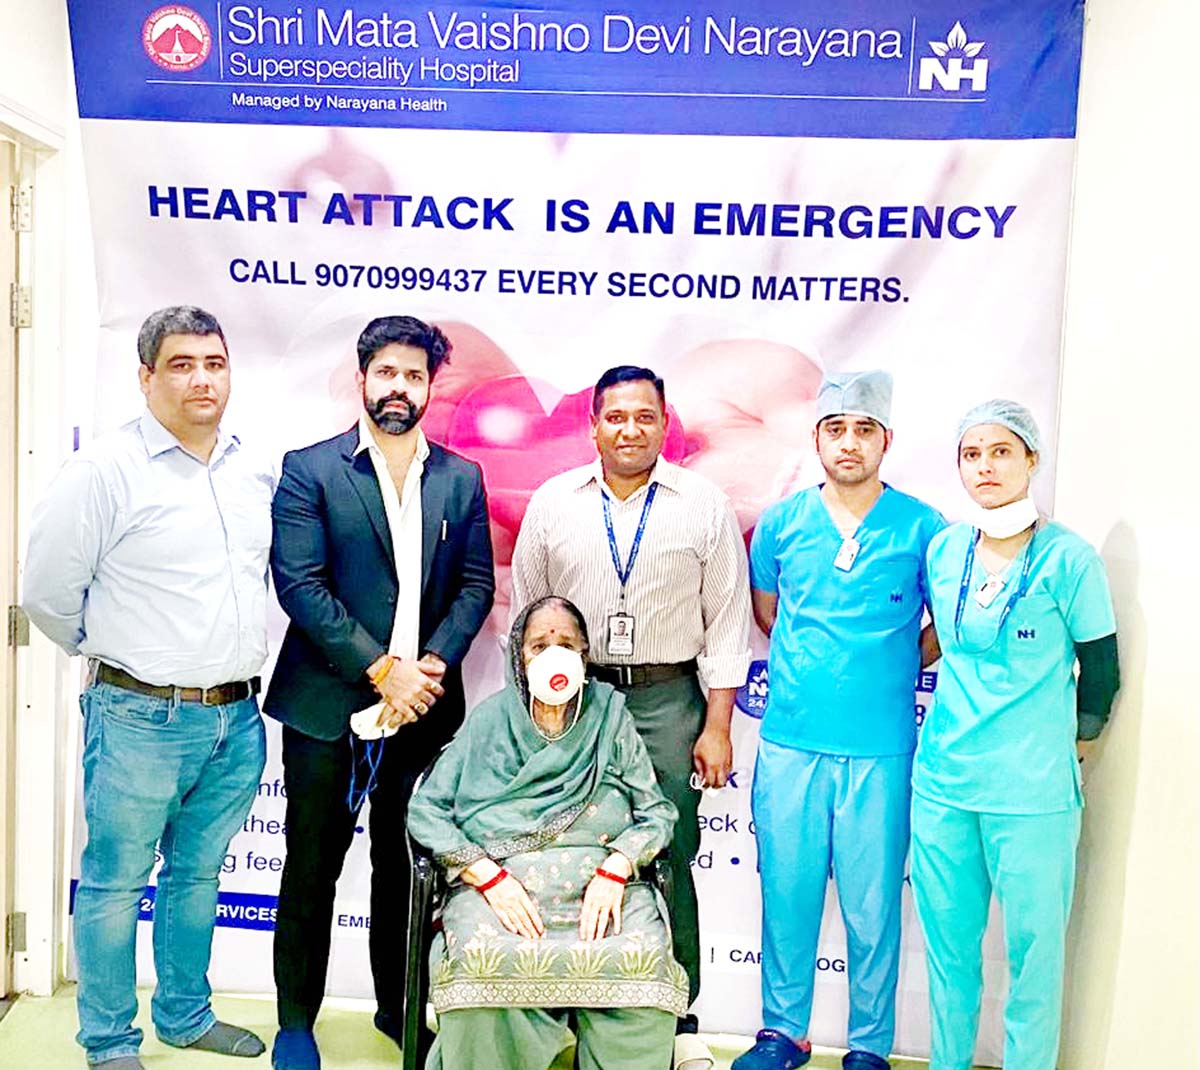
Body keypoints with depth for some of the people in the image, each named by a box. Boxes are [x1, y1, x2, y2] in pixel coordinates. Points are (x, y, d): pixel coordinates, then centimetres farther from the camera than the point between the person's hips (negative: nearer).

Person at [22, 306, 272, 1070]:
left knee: (198, 873, 20)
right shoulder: (106, 471, -11)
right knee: (115, 883, 10)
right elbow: (49, 593, -6)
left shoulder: (259, 472, 5)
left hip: (237, 719, 5)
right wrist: (122, 658, 5)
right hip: (143, 720, -5)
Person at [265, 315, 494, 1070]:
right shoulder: (309, 469, -2)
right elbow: (300, 584, -10)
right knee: (313, 867, 8)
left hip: (426, 705, 3)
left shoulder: (461, 478, 8)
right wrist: (380, 668, -15)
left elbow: (476, 585, 6)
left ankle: (398, 1007, 32)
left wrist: (433, 664, -9)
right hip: (327, 703, -2)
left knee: (405, 864, 14)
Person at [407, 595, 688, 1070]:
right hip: (498, 877, 0)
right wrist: (487, 874, -9)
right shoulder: (490, 720, 13)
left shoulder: (610, 716, 15)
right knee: (483, 960, -32)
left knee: (643, 960, -30)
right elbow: (425, 810, 6)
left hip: (599, 882, 1)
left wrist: (616, 868, -10)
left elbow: (657, 812, 9)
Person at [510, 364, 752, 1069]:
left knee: (669, 863, 4)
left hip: (667, 701, -1)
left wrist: (718, 727, -2)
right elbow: (526, 614, 11)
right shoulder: (552, 503, 6)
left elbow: (726, 623, 2)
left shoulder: (706, 506, 2)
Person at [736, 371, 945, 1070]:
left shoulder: (924, 528, -1)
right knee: (786, 894, 10)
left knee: (874, 905, 6)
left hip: (882, 749, -2)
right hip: (790, 743, 2)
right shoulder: (781, 523, 6)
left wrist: (890, 666, 3)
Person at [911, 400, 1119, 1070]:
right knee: (948, 943, 15)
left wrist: (1069, 743, 4)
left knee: (1034, 947, 6)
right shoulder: (942, 551, 4)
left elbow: (1100, 674, 0)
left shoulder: (1068, 557, -8)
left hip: (1034, 790, -4)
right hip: (942, 781, 4)